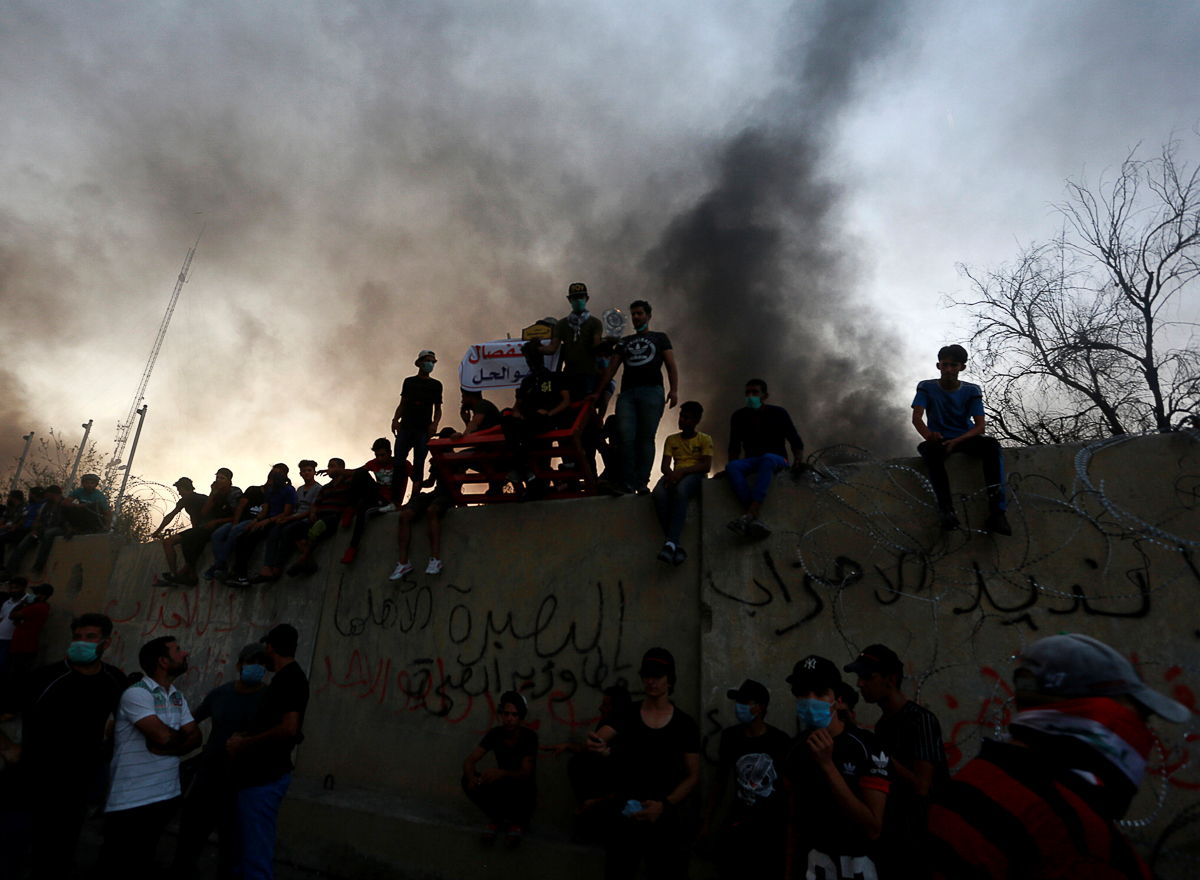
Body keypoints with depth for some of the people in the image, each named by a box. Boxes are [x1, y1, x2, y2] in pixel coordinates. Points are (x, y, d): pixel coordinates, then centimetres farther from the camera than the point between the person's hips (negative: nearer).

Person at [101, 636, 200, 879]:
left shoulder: (177, 698, 10)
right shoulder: (136, 694, -15)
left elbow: (195, 737, 3)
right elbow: (162, 735, -26)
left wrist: (167, 748, -15)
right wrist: (181, 735, -5)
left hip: (167, 795, 7)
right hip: (131, 800, -7)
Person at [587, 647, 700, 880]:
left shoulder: (685, 724, -3)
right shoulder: (626, 714, -2)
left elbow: (692, 776, -1)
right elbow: (599, 738, -18)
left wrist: (664, 805, -17)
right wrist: (595, 744, -43)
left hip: (664, 819, -1)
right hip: (623, 815, 1)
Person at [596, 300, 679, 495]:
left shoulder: (659, 338, 19)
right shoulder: (625, 342, 27)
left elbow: (671, 365, 8)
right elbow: (611, 367, 19)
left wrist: (674, 390, -8)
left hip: (651, 391, -2)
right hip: (627, 393, 3)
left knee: (646, 438, -8)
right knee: (625, 437, -12)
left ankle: (642, 482, -8)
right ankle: (626, 482, -10)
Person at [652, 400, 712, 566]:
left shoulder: (704, 439, 12)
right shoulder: (671, 439, 22)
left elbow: (706, 466, -4)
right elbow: (665, 465, 10)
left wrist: (682, 471, -20)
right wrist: (670, 474, -16)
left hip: (694, 476, -3)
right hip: (675, 476, 3)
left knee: (680, 490, -40)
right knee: (659, 493, -34)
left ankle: (670, 544, -46)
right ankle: (676, 545, -38)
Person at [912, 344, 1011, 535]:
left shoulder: (971, 391, 3)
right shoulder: (926, 388, 2)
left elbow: (981, 425, -7)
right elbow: (916, 417, -12)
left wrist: (957, 441, -26)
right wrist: (928, 435, -35)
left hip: (965, 439, 2)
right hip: (940, 440, -1)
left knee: (992, 444, -31)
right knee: (930, 449, -38)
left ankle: (997, 510, -38)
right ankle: (946, 509, -45)